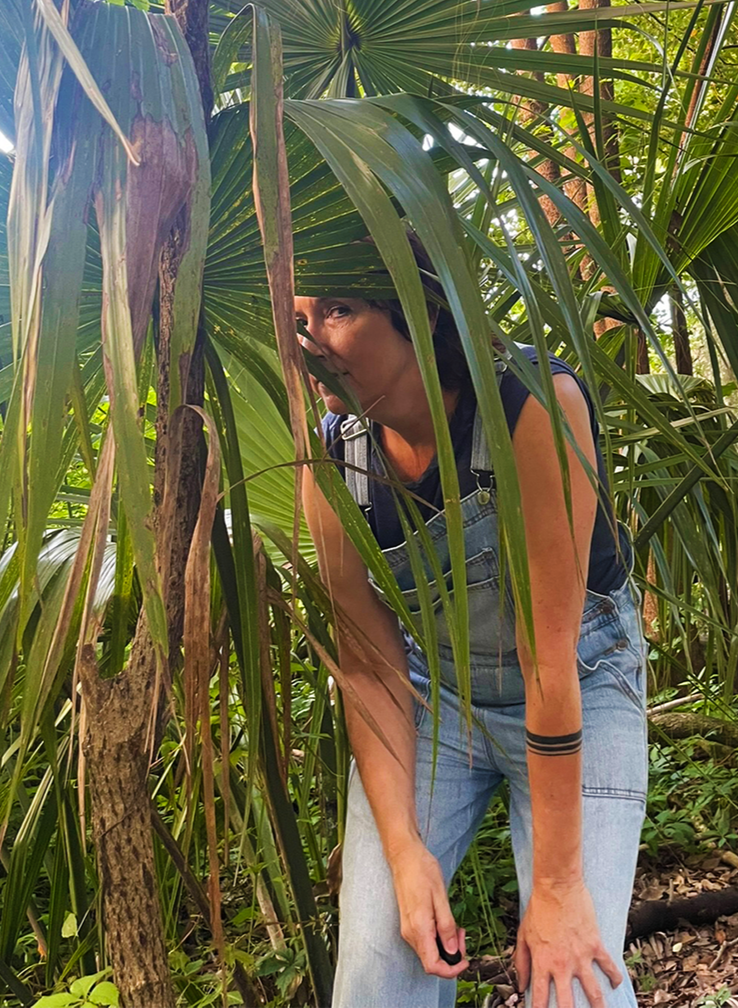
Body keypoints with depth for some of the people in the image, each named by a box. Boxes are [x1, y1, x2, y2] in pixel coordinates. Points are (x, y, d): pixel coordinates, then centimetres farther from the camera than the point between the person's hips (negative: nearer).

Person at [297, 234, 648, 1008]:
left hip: (582, 684, -2)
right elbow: (370, 665, -8)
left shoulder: (536, 403, -27)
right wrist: (405, 849, -16)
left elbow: (549, 659, -27)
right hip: (429, 689, 3)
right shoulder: (332, 461, -13)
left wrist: (557, 884, -21)